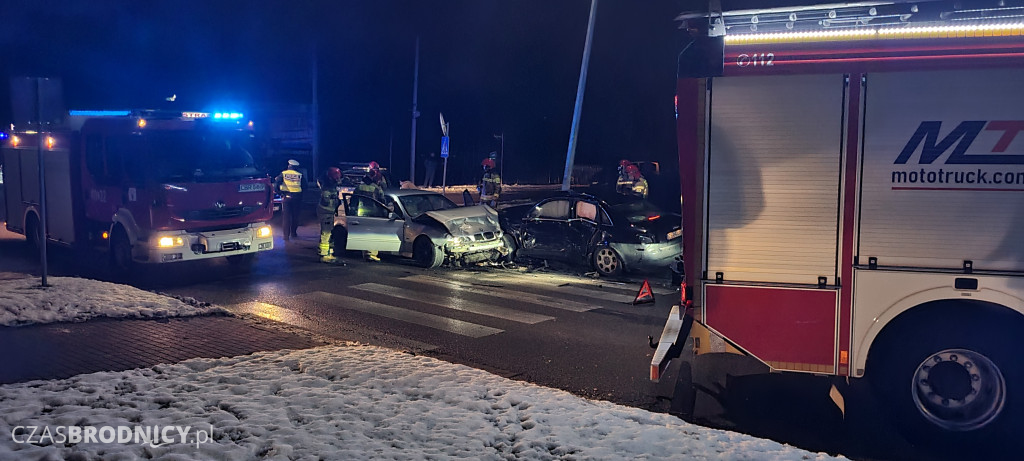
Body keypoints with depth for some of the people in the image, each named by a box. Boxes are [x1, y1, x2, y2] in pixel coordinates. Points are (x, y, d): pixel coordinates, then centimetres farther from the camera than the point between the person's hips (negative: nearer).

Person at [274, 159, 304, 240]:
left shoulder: (283, 174, 2)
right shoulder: (299, 175, 3)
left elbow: (276, 184, -6)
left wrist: (279, 192, 4)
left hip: (286, 197, -1)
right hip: (296, 197, 1)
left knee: (286, 216, 1)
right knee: (295, 216, 14)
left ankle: (286, 235, -3)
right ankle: (293, 232, 22)